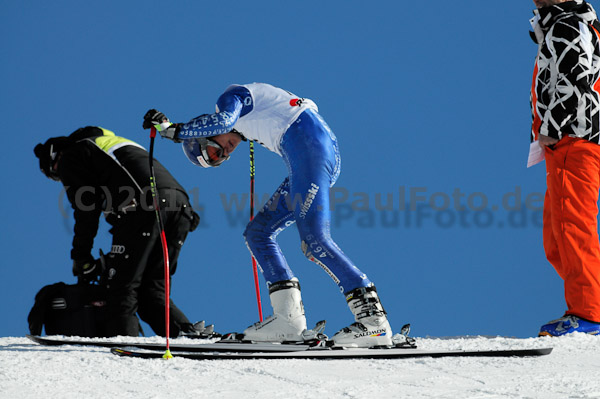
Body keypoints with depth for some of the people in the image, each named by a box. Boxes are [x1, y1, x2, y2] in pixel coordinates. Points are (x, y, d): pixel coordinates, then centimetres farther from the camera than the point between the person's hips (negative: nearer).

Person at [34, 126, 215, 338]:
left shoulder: (70, 157, 17)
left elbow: (86, 209, 5)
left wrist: (81, 258, 12)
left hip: (146, 203, -8)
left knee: (121, 285, -4)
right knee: (151, 288, 9)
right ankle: (185, 332, -10)